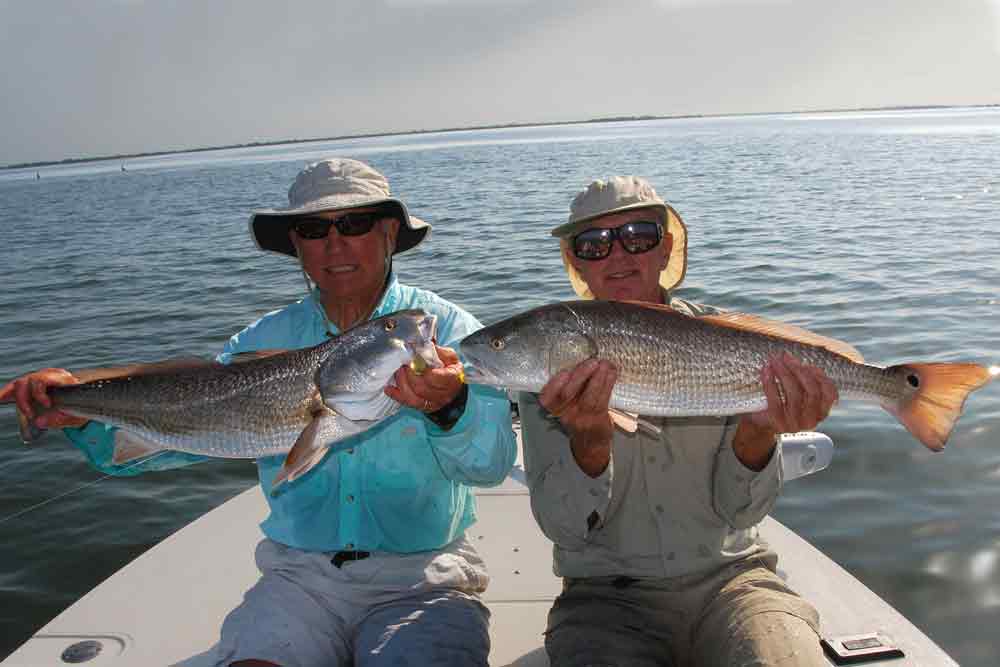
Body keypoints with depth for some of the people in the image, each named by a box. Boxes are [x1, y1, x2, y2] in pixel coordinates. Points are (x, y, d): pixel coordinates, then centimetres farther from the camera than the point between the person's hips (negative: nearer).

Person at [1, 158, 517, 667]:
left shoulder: (446, 328, -5)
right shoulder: (265, 340, 5)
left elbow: (490, 463, -18)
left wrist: (450, 409, -39)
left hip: (422, 578, -2)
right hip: (301, 575, 3)